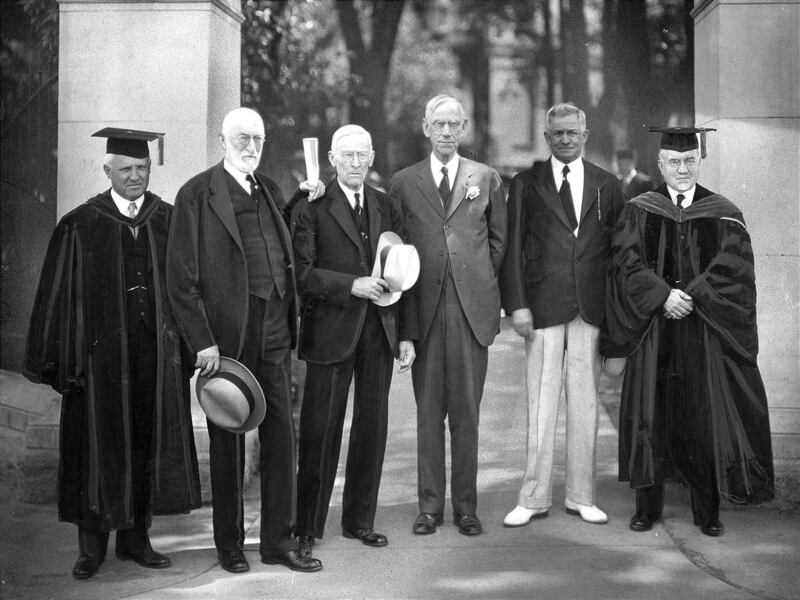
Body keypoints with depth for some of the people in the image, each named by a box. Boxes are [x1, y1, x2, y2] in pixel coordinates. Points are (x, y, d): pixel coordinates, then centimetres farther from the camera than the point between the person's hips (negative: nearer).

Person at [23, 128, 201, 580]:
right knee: (98, 448, 4)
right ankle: (92, 547, 16)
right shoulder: (80, 226, -2)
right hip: (101, 354, -2)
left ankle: (136, 539, 23)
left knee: (147, 445, 9)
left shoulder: (170, 221, 5)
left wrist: (188, 350, -2)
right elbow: (57, 296, -2)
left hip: (157, 355, 2)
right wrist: (51, 360, -5)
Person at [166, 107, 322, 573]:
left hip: (274, 330, 5)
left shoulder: (270, 190, 13)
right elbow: (181, 277, -10)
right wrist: (202, 340, -14)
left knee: (282, 434, 6)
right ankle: (230, 544, 20)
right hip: (227, 335, -5)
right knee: (228, 441, 7)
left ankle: (279, 539, 17)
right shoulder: (197, 194, -5)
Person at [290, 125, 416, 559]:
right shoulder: (311, 207, -2)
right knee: (320, 431, 0)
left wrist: (405, 333, 9)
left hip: (379, 332, 5)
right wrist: (351, 285, -19)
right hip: (331, 333, -4)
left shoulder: (384, 206, 13)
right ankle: (307, 528, 10)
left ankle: (359, 520, 21)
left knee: (373, 429, 9)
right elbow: (301, 272, -9)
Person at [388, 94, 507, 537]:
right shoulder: (403, 182, 8)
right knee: (428, 411, 4)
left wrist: (480, 282, 7)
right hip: (423, 306, 0)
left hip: (472, 306, 0)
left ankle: (465, 506, 12)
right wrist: (408, 290, 2)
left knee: (466, 411, 3)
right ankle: (429, 505, 13)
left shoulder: (486, 179, 10)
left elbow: (498, 238, 14)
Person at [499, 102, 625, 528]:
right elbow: (513, 249, 2)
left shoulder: (607, 186, 11)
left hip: (592, 308, 2)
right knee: (540, 405, 0)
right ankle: (534, 498, 9)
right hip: (543, 307, -2)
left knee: (585, 404, 6)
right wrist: (517, 304, -7)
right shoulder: (525, 185, 6)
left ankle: (581, 496, 16)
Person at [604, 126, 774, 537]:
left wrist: (691, 296, -17)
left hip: (707, 331, 0)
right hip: (653, 331, 0)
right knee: (650, 414, 1)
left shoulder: (723, 214, 6)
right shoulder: (639, 211, 7)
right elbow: (628, 263, -4)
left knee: (706, 418, 1)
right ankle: (647, 507, 12)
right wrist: (663, 296, -18)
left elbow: (733, 269, -5)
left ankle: (707, 512, 12)